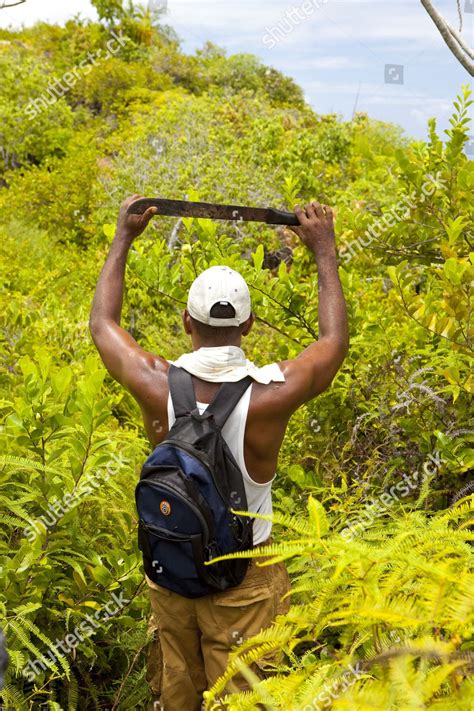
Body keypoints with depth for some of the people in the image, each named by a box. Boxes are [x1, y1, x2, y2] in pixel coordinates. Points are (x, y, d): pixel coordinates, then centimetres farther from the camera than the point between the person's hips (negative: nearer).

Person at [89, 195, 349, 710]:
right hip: (245, 579, -2)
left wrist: (123, 237, 14)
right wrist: (325, 251, 8)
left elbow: (101, 324, 4)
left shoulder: (157, 385, -18)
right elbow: (336, 342, -1)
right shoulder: (271, 394, -23)